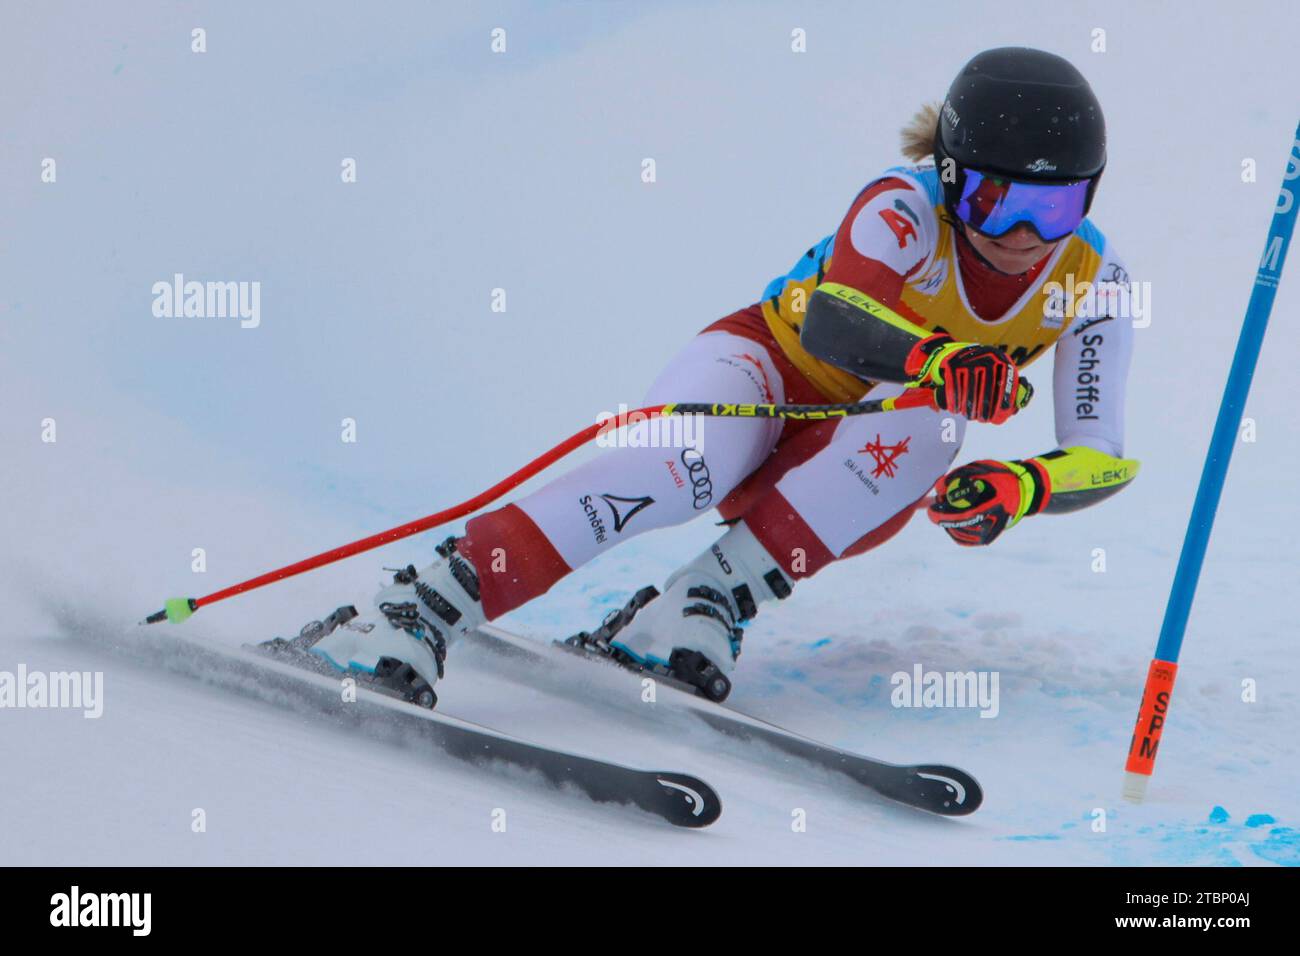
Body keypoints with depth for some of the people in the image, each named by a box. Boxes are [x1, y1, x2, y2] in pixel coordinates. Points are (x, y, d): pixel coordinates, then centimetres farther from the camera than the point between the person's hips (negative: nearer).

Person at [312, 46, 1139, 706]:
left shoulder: (1092, 276, -14)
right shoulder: (908, 207, -24)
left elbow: (1104, 457, -15)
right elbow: (829, 321, -43)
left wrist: (1021, 488, -37)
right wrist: (936, 358, -62)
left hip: (864, 471, 3)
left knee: (926, 420, -33)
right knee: (684, 466, -37)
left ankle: (712, 598, -34)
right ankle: (421, 610, -42)